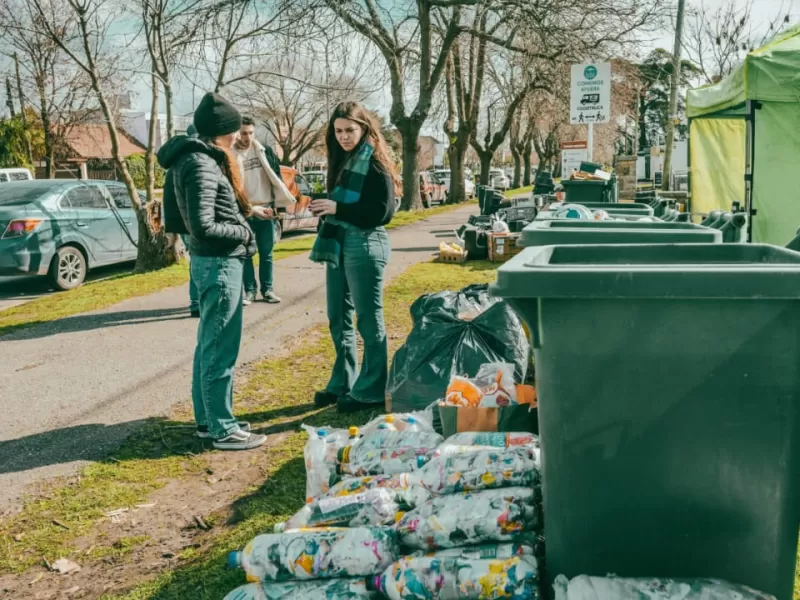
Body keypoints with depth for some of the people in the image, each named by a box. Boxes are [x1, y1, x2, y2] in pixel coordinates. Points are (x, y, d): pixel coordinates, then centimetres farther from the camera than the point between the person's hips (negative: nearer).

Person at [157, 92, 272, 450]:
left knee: (209, 345, 17)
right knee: (220, 350, -2)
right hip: (219, 263, -11)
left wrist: (246, 210, 17)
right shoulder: (201, 164, -18)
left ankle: (208, 419, 27)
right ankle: (223, 429, 7)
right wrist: (242, 232, -11)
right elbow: (203, 226, -24)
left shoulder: (202, 158, 13)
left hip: (215, 261, 11)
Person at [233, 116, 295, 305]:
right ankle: (249, 290, 14)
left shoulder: (265, 151, 4)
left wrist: (278, 204, 0)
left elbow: (276, 177, 6)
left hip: (266, 209, 1)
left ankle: (267, 289, 16)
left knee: (266, 253, 8)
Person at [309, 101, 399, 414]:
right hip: (338, 244, 9)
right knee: (339, 319, 14)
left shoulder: (374, 163, -10)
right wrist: (325, 207, 2)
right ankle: (342, 384, 27)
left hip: (365, 246, -9)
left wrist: (338, 209, -20)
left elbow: (383, 211, -17)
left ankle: (371, 391, 9)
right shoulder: (343, 160, 13)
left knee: (368, 320, 0)